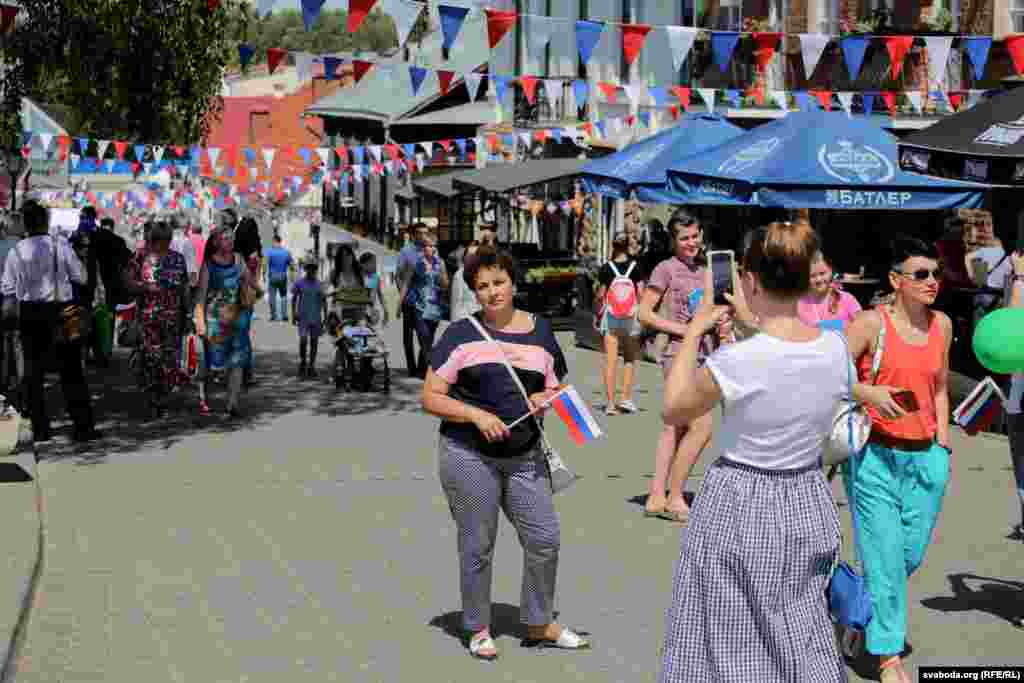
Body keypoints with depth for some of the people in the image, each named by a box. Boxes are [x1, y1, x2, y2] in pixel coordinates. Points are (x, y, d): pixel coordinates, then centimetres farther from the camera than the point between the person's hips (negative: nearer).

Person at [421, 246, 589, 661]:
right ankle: (478, 630, 22)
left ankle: (539, 625, 22)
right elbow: (430, 398, -3)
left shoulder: (541, 331, 8)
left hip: (524, 456, 3)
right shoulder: (461, 335, -2)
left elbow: (557, 390, 16)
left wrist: (546, 399, -7)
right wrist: (476, 414, -17)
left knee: (545, 539, 3)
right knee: (477, 546, 5)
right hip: (468, 455, -3)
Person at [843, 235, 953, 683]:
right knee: (885, 556, -1)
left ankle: (862, 607, 40)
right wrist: (869, 393, -24)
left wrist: (942, 444, 13)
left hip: (925, 457, 5)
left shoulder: (942, 325, 8)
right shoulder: (872, 323, -9)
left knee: (912, 553, 10)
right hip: (876, 455, -5)